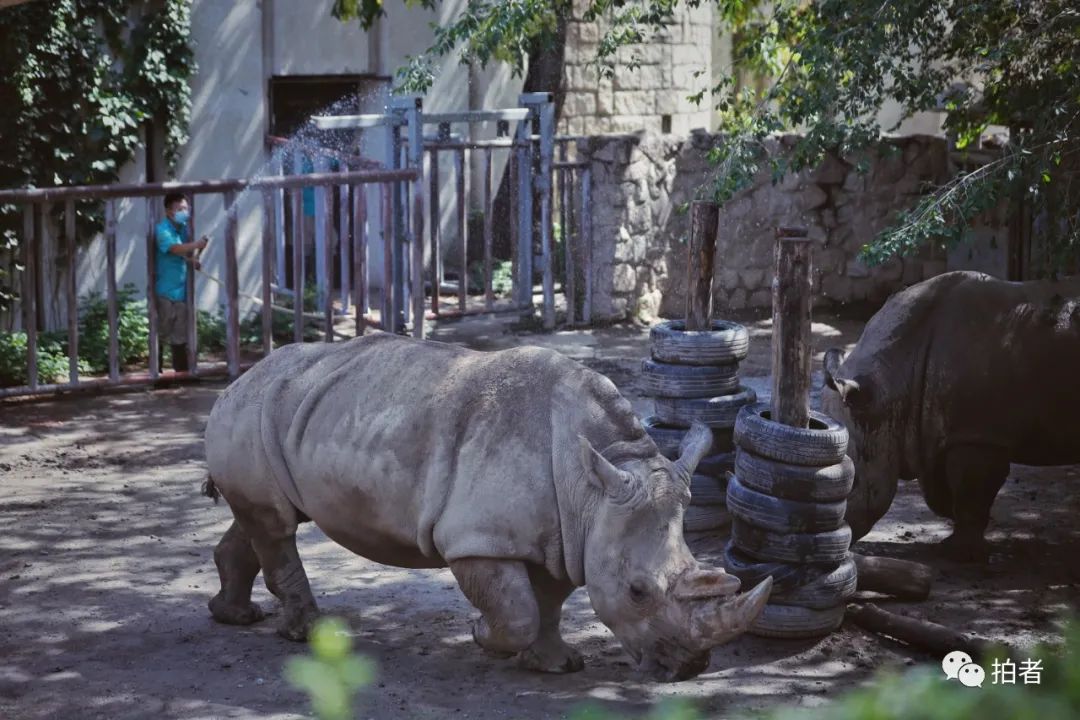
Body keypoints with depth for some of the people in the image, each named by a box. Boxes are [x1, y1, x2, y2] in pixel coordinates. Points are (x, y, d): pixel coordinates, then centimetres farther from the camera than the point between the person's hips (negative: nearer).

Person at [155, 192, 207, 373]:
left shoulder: (183, 228, 10)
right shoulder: (162, 230, -13)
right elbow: (175, 249, -28)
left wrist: (193, 260, -5)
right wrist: (196, 244, -39)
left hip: (181, 289, 7)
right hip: (166, 291, -7)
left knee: (180, 336, 10)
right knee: (161, 333, -3)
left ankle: (182, 371, 15)